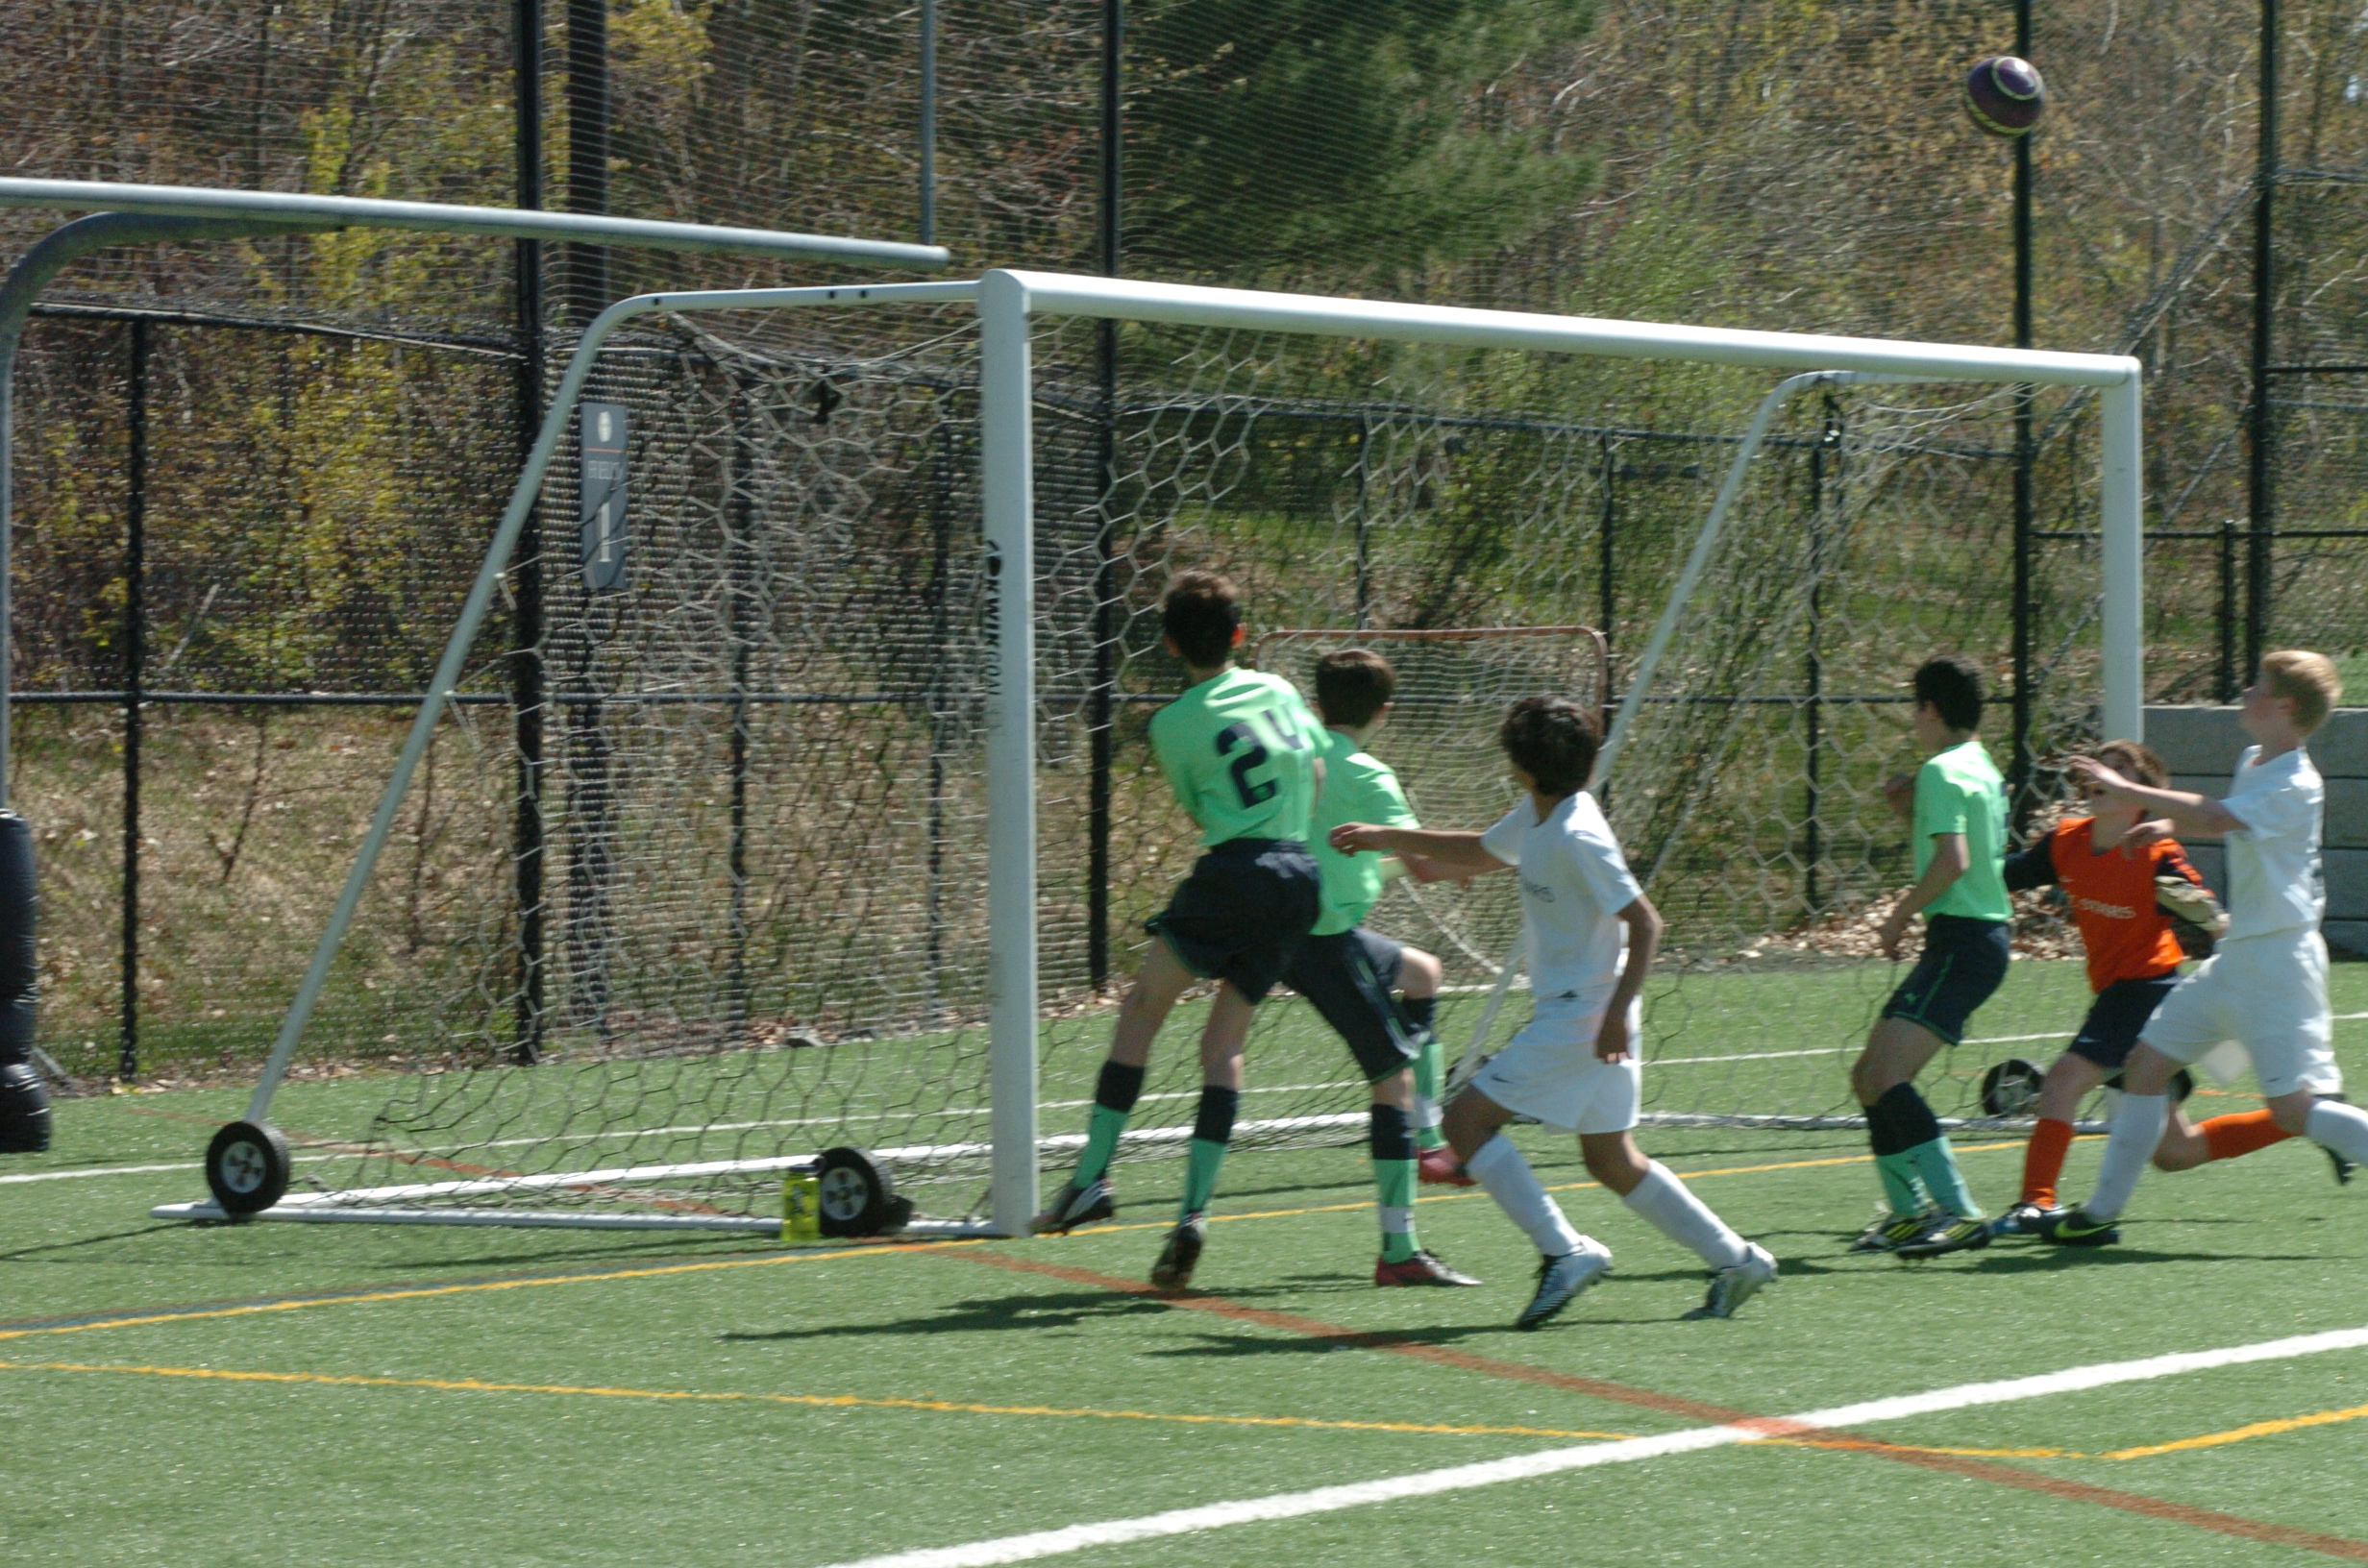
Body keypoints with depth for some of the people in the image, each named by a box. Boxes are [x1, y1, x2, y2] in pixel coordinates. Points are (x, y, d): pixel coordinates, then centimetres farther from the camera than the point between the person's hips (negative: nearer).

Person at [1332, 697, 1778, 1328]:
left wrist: (1618, 1010, -24)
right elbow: (1481, 853, 30)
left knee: (1467, 1120, -9)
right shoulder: (1536, 819, 10)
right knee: (1613, 1161, 15)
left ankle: (1565, 1252, -12)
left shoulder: (1576, 838, -19)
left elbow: (1645, 922, -20)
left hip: (1586, 1015, -10)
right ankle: (1735, 1259, 17)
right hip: (1571, 1011, 10)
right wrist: (1387, 838, 30)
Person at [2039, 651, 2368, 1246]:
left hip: (2276, 957, -10)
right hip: (2235, 955, 10)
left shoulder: (2295, 786, -19)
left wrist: (2128, 792, -28)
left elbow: (2218, 817, -35)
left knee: (2292, 1108, -14)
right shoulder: (2254, 762, 12)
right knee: (2146, 1063, 10)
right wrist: (2162, 819, 16)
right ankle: (2100, 1213, 16)